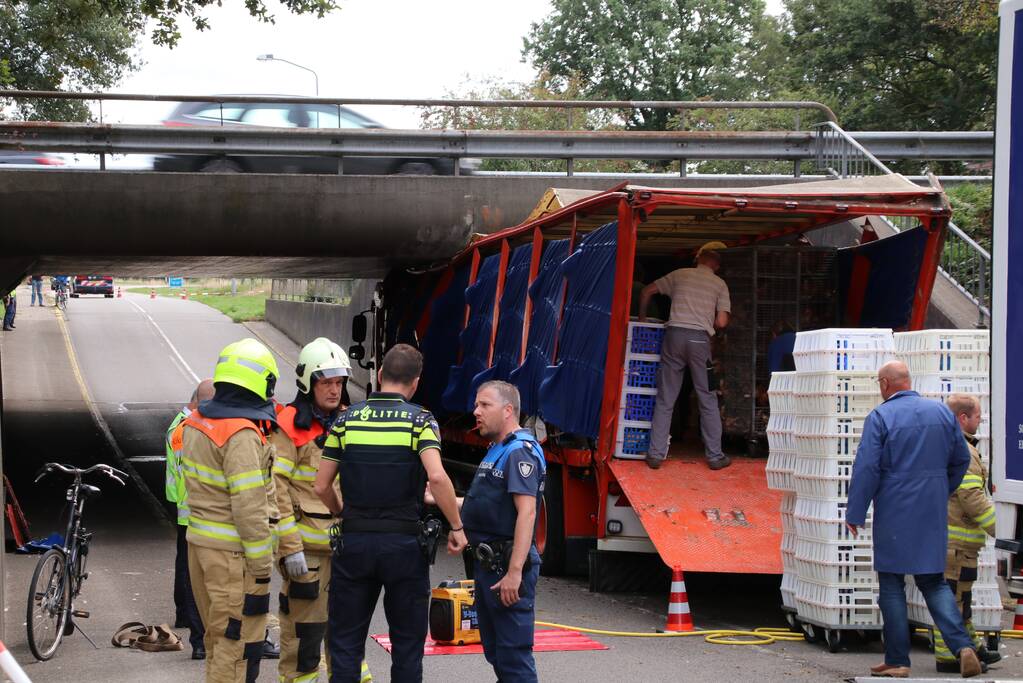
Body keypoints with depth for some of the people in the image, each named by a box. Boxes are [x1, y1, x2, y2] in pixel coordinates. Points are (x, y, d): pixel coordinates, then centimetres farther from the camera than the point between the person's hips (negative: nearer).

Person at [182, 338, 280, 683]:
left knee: (218, 636, 21)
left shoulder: (196, 423, 7)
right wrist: (261, 564, -16)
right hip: (232, 552, -9)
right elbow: (248, 506, -21)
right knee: (238, 642, -2)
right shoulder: (242, 435, -20)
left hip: (198, 541, 9)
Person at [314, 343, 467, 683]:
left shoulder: (347, 420, 3)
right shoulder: (420, 420, -5)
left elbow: (322, 486, 3)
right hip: (405, 543, -2)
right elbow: (437, 477, -21)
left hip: (354, 541, 2)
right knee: (407, 642, 10)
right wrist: (457, 527, -10)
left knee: (346, 641, 9)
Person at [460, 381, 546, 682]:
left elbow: (526, 512, -23)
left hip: (507, 567, -11)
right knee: (495, 651, 16)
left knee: (514, 654, -9)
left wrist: (514, 572, -29)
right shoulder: (498, 451, 19)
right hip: (488, 565, 11)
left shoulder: (520, 452, -14)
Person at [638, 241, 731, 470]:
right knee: (708, 400, 7)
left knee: (665, 400, 5)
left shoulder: (680, 274, 14)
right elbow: (721, 322, 1)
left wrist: (642, 318, 32)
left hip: (674, 334, 1)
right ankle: (715, 456, 10)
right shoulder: (719, 284, 9)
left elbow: (646, 291, 18)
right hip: (700, 339, -1)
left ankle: (655, 454, 3)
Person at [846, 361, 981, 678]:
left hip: (894, 513, -4)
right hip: (933, 513, 4)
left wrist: (855, 513, -8)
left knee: (892, 586, 5)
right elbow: (961, 459, 13)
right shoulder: (942, 412, 7)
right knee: (934, 581, 11)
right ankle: (962, 646, -9)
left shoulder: (880, 417, -9)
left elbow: (866, 468, -13)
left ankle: (897, 661, 6)